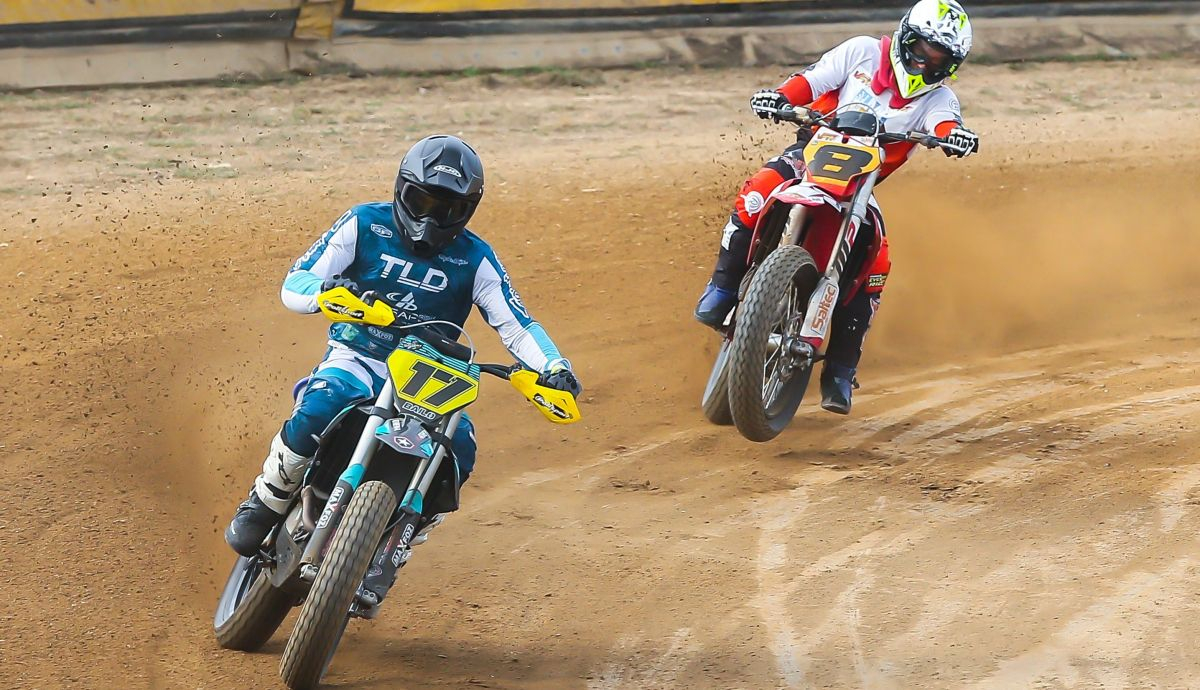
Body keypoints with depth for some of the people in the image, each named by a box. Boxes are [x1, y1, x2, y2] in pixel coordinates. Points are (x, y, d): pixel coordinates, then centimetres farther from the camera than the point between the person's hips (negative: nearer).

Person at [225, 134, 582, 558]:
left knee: (459, 447, -26)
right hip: (355, 359, -2)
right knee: (318, 408, -36)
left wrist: (553, 366, -21)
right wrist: (327, 292, -31)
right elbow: (294, 284, -5)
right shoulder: (365, 225, -1)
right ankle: (263, 506, -12)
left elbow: (516, 324, 0)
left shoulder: (475, 259, 3)